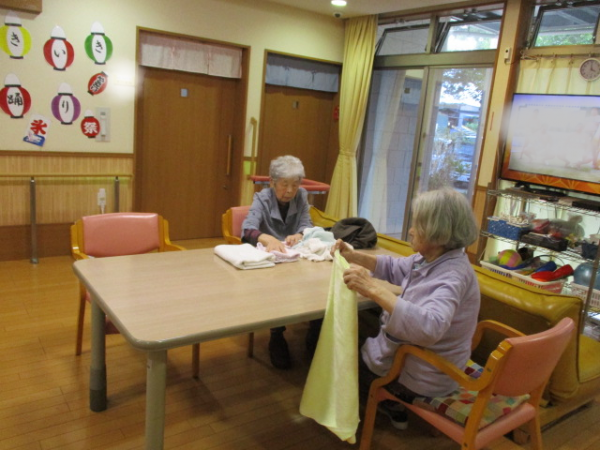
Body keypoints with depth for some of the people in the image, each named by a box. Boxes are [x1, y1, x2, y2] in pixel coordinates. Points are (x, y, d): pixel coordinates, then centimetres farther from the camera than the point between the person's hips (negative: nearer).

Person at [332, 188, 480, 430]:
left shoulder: (453, 275, -32)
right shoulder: (430, 258, -6)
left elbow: (428, 328, -48)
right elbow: (395, 268, 11)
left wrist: (374, 290, -52)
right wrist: (353, 256, -3)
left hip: (423, 376, -8)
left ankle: (394, 407, 35)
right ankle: (393, 403, 34)